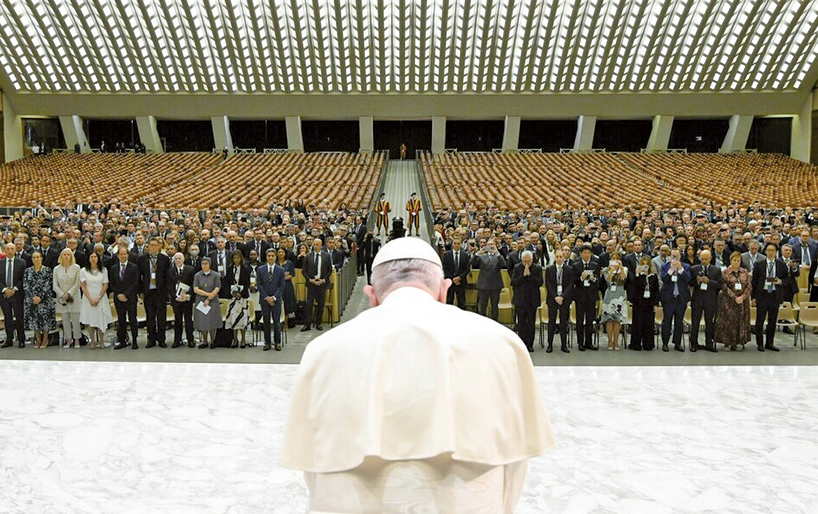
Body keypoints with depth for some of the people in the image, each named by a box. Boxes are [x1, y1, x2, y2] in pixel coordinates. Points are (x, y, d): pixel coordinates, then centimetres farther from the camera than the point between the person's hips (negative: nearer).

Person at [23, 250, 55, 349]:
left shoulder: (47, 270, -1)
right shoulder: (27, 271, 8)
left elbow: (48, 285, -5)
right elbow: (25, 286, 3)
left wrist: (40, 297, -13)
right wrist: (33, 297, -9)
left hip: (45, 299, -3)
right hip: (31, 299, 3)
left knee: (45, 318, -2)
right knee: (33, 319, 4)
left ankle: (45, 339, 11)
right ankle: (38, 339, 17)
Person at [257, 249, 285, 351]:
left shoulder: (281, 270, 3)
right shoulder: (260, 269, 5)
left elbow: (281, 286, 0)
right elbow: (259, 285, 1)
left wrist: (274, 297, -10)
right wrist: (267, 297, -8)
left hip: (276, 299, -1)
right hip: (264, 299, 1)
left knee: (277, 321, -1)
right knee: (266, 321, 3)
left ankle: (277, 342, 7)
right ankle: (267, 342, 9)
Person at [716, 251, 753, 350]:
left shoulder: (745, 272, 9)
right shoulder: (725, 273, 0)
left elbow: (749, 286, 4)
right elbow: (725, 287, -7)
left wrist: (743, 296, -11)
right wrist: (735, 297, -15)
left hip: (743, 301, 3)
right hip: (728, 301, -3)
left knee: (741, 321, 2)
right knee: (728, 320, -4)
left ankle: (736, 342, 9)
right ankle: (727, 343, 4)